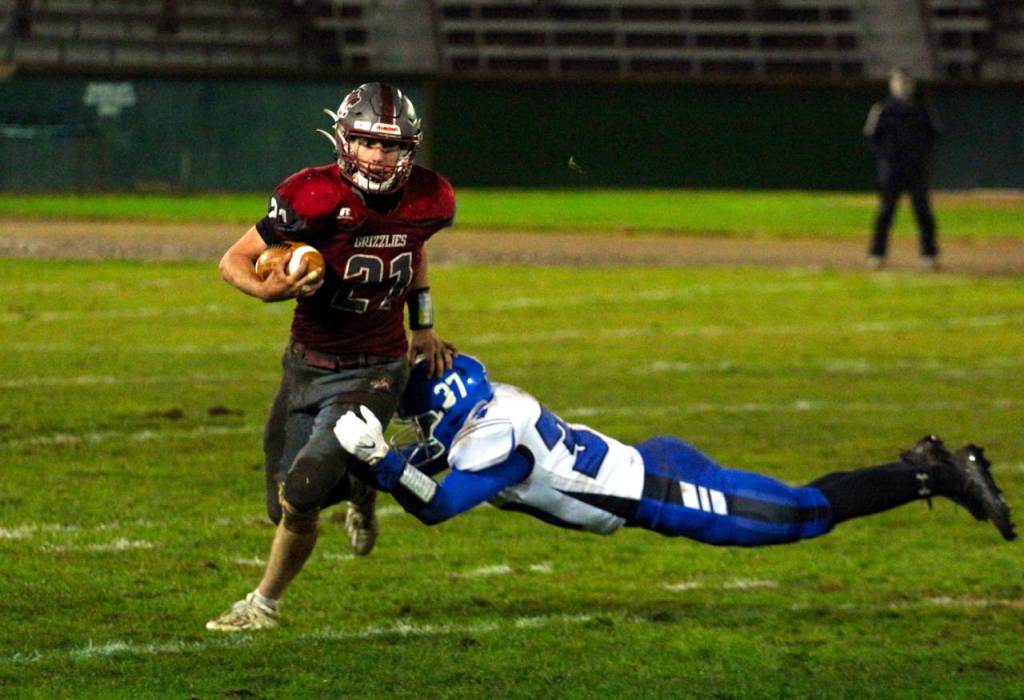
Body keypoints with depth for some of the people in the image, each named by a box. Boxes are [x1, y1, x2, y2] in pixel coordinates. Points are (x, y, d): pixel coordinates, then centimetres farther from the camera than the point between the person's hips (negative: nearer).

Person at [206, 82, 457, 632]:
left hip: (373, 374, 0)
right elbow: (233, 261, -14)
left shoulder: (428, 201, -9)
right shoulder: (317, 198, -21)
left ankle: (265, 603, 13)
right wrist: (266, 289, -35)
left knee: (300, 497, -15)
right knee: (285, 507, 6)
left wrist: (423, 328, 14)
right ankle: (357, 487, 41)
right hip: (307, 367, 1)